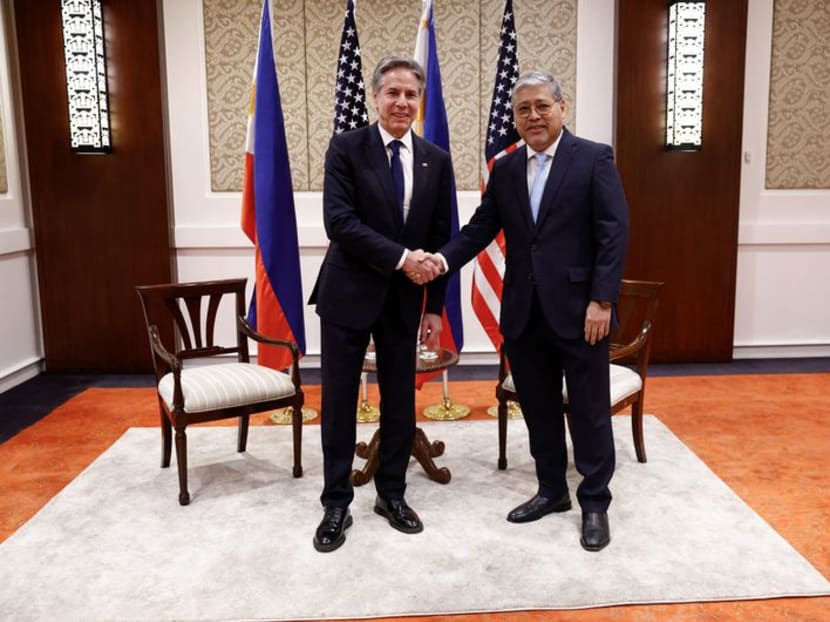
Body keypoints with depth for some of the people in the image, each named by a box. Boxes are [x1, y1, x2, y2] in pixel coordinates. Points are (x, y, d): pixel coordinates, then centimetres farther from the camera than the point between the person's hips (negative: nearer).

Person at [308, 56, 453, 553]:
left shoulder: (437, 160, 4)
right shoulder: (346, 147, -5)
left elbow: (442, 239, 5)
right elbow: (339, 222, -16)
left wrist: (435, 307, 3)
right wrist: (400, 257, -22)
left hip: (404, 300, 3)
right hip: (348, 294, -3)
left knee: (401, 402, 11)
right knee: (339, 403, 5)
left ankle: (392, 494, 29)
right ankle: (337, 504, 20)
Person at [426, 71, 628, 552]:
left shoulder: (594, 158, -4)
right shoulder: (505, 170, 10)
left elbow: (614, 234, -9)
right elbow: (481, 229, 5)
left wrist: (602, 300, -16)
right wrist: (444, 259, -13)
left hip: (579, 308, -4)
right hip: (524, 313, 5)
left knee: (590, 411, 6)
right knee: (539, 409, 14)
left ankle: (595, 502, 21)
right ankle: (552, 490, 31)